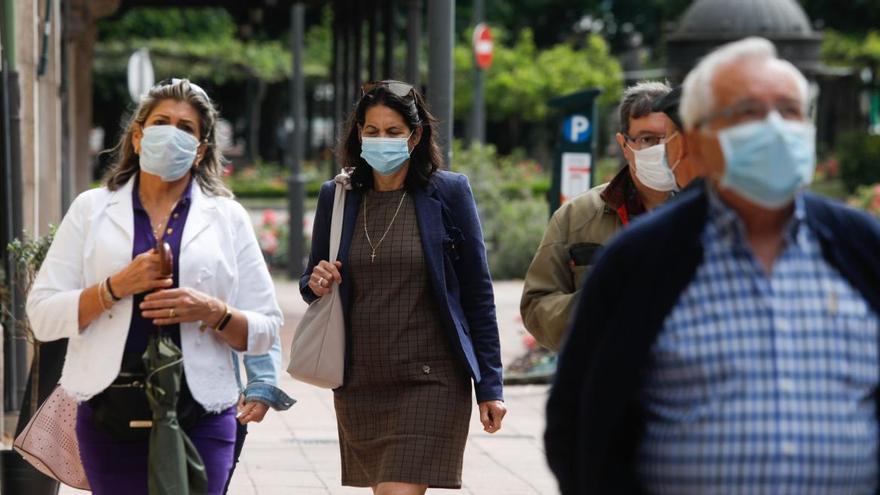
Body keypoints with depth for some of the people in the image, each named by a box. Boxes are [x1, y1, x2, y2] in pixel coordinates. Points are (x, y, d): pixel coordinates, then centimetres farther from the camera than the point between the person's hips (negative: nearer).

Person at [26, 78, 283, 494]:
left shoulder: (227, 218, 10)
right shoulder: (91, 209, 9)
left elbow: (265, 330, 8)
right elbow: (42, 316, 2)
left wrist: (213, 312, -12)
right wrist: (115, 287, -12)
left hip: (200, 415, 0)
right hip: (109, 410, 0)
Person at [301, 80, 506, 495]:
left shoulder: (448, 192, -2)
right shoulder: (337, 196, 6)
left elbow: (478, 293, 0)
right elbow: (311, 284, 17)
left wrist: (489, 385, -2)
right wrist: (316, 284, -9)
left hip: (430, 381, -4)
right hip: (359, 383, 4)